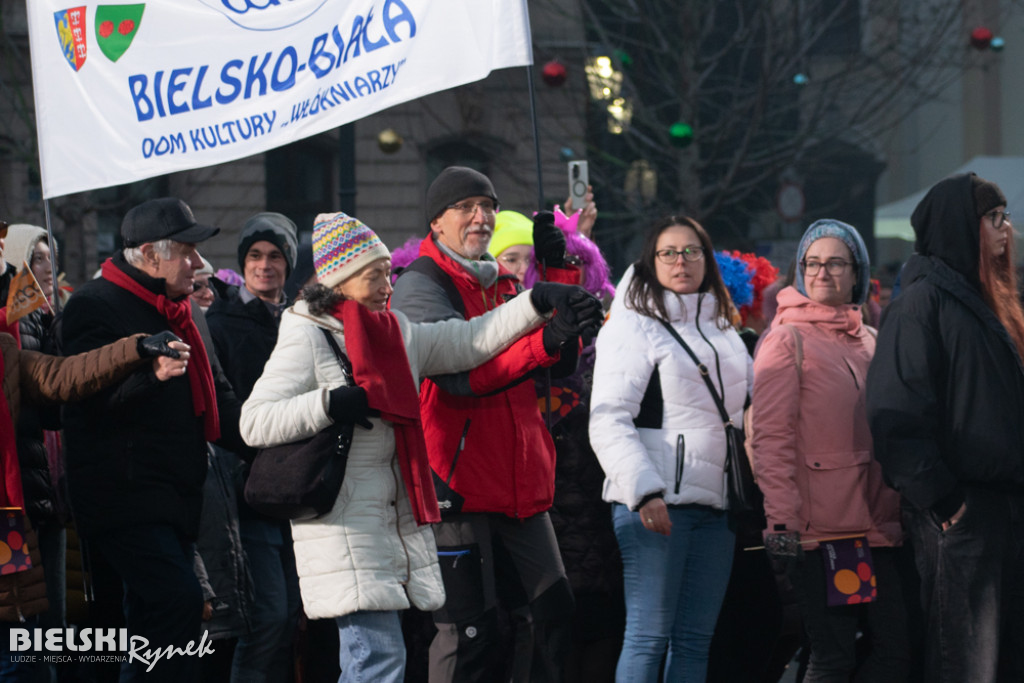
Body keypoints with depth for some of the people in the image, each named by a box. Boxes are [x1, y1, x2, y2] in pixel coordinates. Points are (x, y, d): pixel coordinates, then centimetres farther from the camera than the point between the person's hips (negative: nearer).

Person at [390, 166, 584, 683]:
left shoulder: (502, 284, 18)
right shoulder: (421, 286, -7)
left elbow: (563, 363, 10)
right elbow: (462, 372, -22)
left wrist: (558, 272, 2)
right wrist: (543, 343, -34)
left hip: (518, 484, 8)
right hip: (456, 485, -8)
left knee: (552, 610, 7)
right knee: (470, 632, -7)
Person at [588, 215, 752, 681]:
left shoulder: (723, 331, 19)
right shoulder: (633, 326, -3)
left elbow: (745, 411, 28)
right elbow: (609, 420, -11)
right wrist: (644, 491, -21)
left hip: (715, 503, 7)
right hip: (655, 504, -7)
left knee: (695, 640, 6)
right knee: (649, 635, -10)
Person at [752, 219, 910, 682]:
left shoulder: (869, 342, 17)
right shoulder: (789, 339, -2)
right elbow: (770, 436, -9)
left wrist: (899, 507, 13)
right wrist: (782, 520, -18)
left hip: (877, 522, 6)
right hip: (820, 528, -6)